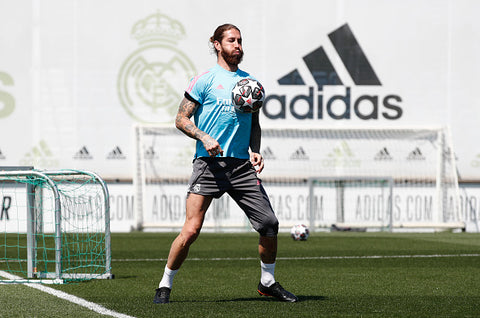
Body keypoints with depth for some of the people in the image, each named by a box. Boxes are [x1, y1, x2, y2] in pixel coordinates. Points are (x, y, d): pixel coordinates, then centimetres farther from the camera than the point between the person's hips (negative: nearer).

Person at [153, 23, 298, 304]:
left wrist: (255, 151, 6)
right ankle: (165, 286, 2)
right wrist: (204, 138, -17)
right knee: (191, 230, -13)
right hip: (210, 163, -5)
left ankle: (268, 283, 20)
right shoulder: (205, 79, 1)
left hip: (242, 165, 5)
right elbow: (181, 118, -1)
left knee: (269, 223, -1)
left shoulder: (250, 82, 16)